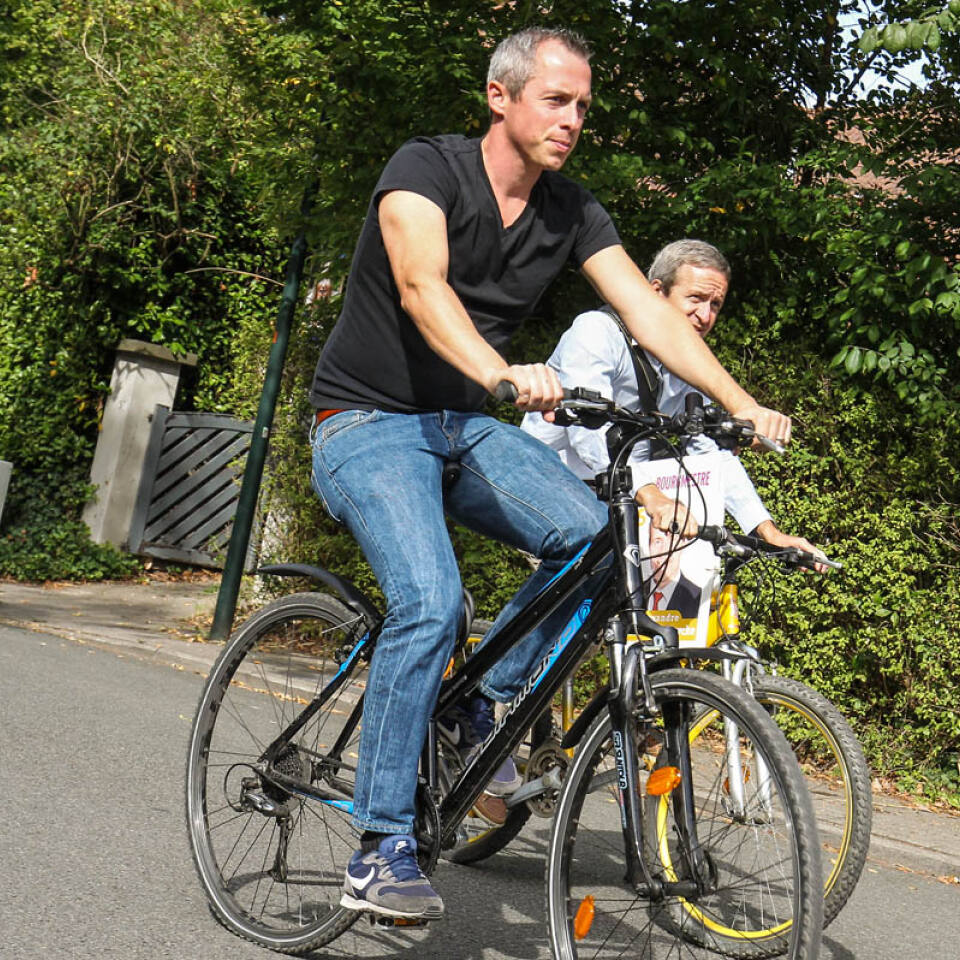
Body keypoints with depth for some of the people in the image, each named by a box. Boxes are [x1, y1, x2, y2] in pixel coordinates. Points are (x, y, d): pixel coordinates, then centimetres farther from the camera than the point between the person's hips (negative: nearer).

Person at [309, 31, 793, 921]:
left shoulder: (572, 210, 3)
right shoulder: (426, 166, -13)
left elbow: (648, 312, -5)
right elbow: (421, 286, -32)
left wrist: (744, 405, -18)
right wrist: (504, 374, -50)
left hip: (464, 426, 6)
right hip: (368, 422, -6)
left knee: (595, 534, -19)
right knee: (430, 601, -28)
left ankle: (477, 706, 1)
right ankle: (379, 850, -18)